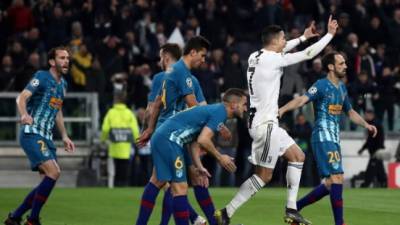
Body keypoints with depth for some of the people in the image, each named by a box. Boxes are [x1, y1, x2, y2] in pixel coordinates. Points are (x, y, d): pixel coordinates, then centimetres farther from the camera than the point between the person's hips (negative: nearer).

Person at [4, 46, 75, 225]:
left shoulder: (63, 84, 16)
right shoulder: (42, 77, -9)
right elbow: (22, 97, -21)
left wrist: (64, 136, 25)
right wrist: (24, 115, -41)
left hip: (46, 137, 9)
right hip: (32, 134, -9)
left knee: (49, 180, 5)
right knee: (53, 172, -22)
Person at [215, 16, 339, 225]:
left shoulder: (256, 57, 8)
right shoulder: (271, 59, -15)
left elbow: (279, 50, 31)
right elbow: (308, 54, -11)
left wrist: (304, 36, 32)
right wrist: (330, 34, 0)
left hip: (267, 122, 10)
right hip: (265, 124, -10)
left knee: (298, 156, 16)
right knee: (264, 175, -6)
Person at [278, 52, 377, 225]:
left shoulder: (342, 88, 16)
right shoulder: (321, 85, -10)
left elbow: (350, 112, 31)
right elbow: (302, 100, -26)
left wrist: (365, 124, 16)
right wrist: (282, 109, -43)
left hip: (334, 139, 9)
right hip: (323, 138, -9)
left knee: (330, 184, 10)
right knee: (337, 177, -16)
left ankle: (295, 208, 20)